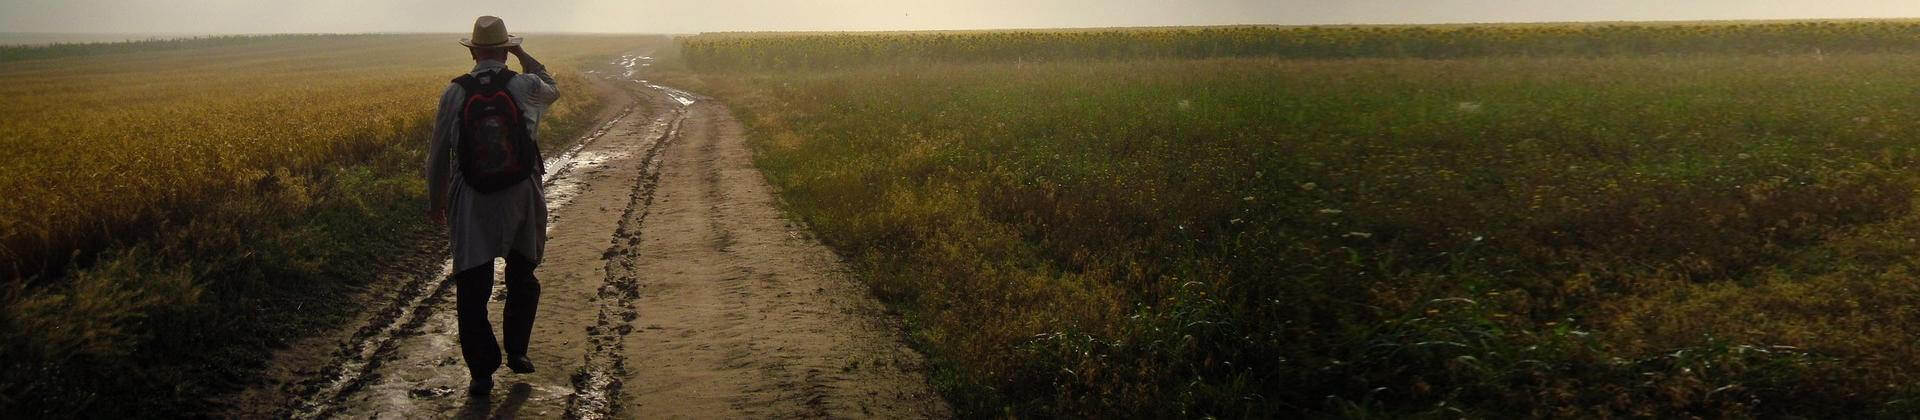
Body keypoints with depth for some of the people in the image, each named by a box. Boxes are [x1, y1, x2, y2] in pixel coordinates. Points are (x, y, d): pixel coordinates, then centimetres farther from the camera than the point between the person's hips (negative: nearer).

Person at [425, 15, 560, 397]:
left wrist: (435, 201, 16)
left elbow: (438, 153, 4)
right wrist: (523, 56, 26)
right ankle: (516, 352, 25)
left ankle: (482, 372, 6)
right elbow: (552, 89, 22)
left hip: (471, 204, -1)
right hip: (521, 198, 1)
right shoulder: (526, 86, -5)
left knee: (472, 290, 6)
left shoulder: (455, 93, -4)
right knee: (522, 278, 22)